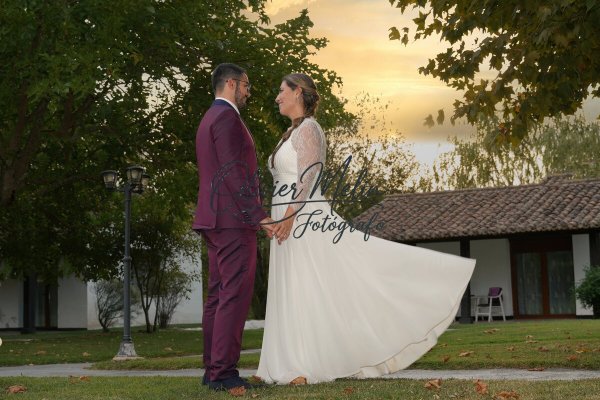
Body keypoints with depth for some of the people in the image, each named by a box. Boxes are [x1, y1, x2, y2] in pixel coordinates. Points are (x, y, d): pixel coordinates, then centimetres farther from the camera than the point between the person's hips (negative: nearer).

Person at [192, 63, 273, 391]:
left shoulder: (208, 119, 22)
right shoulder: (227, 117, -10)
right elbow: (234, 172, -18)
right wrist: (258, 215, -19)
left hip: (213, 219, 11)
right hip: (234, 219, -11)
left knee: (218, 295, 10)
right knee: (235, 294, -11)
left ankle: (213, 370, 13)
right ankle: (223, 372, -12)